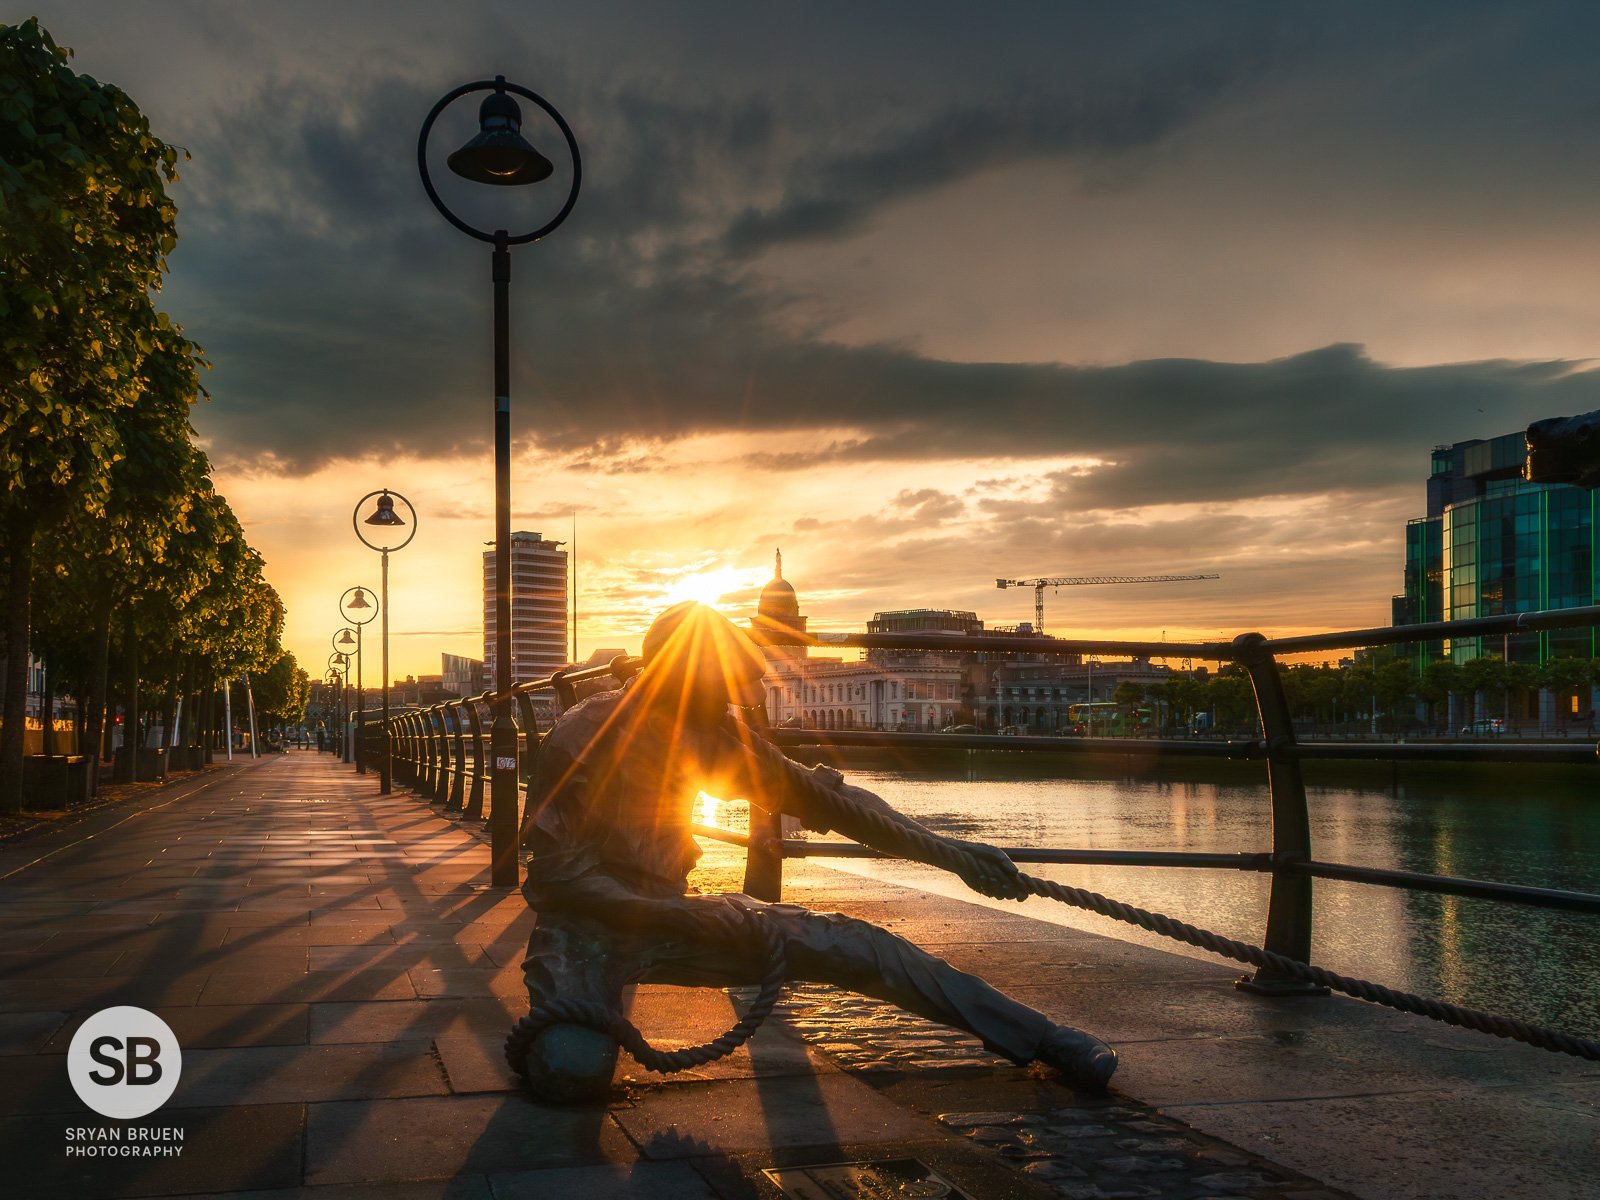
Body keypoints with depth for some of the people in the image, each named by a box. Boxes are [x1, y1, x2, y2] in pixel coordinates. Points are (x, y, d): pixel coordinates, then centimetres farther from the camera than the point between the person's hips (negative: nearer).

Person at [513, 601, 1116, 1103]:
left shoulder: (712, 734, -2)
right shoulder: (580, 739, -20)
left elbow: (813, 794, 0)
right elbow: (560, 873, -17)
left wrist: (947, 849, -8)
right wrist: (673, 915, -25)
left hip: (668, 915, 5)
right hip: (586, 923, -4)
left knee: (843, 942, -9)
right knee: (574, 1072, -34)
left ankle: (1039, 1038, -1)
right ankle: (548, 1033, 6)